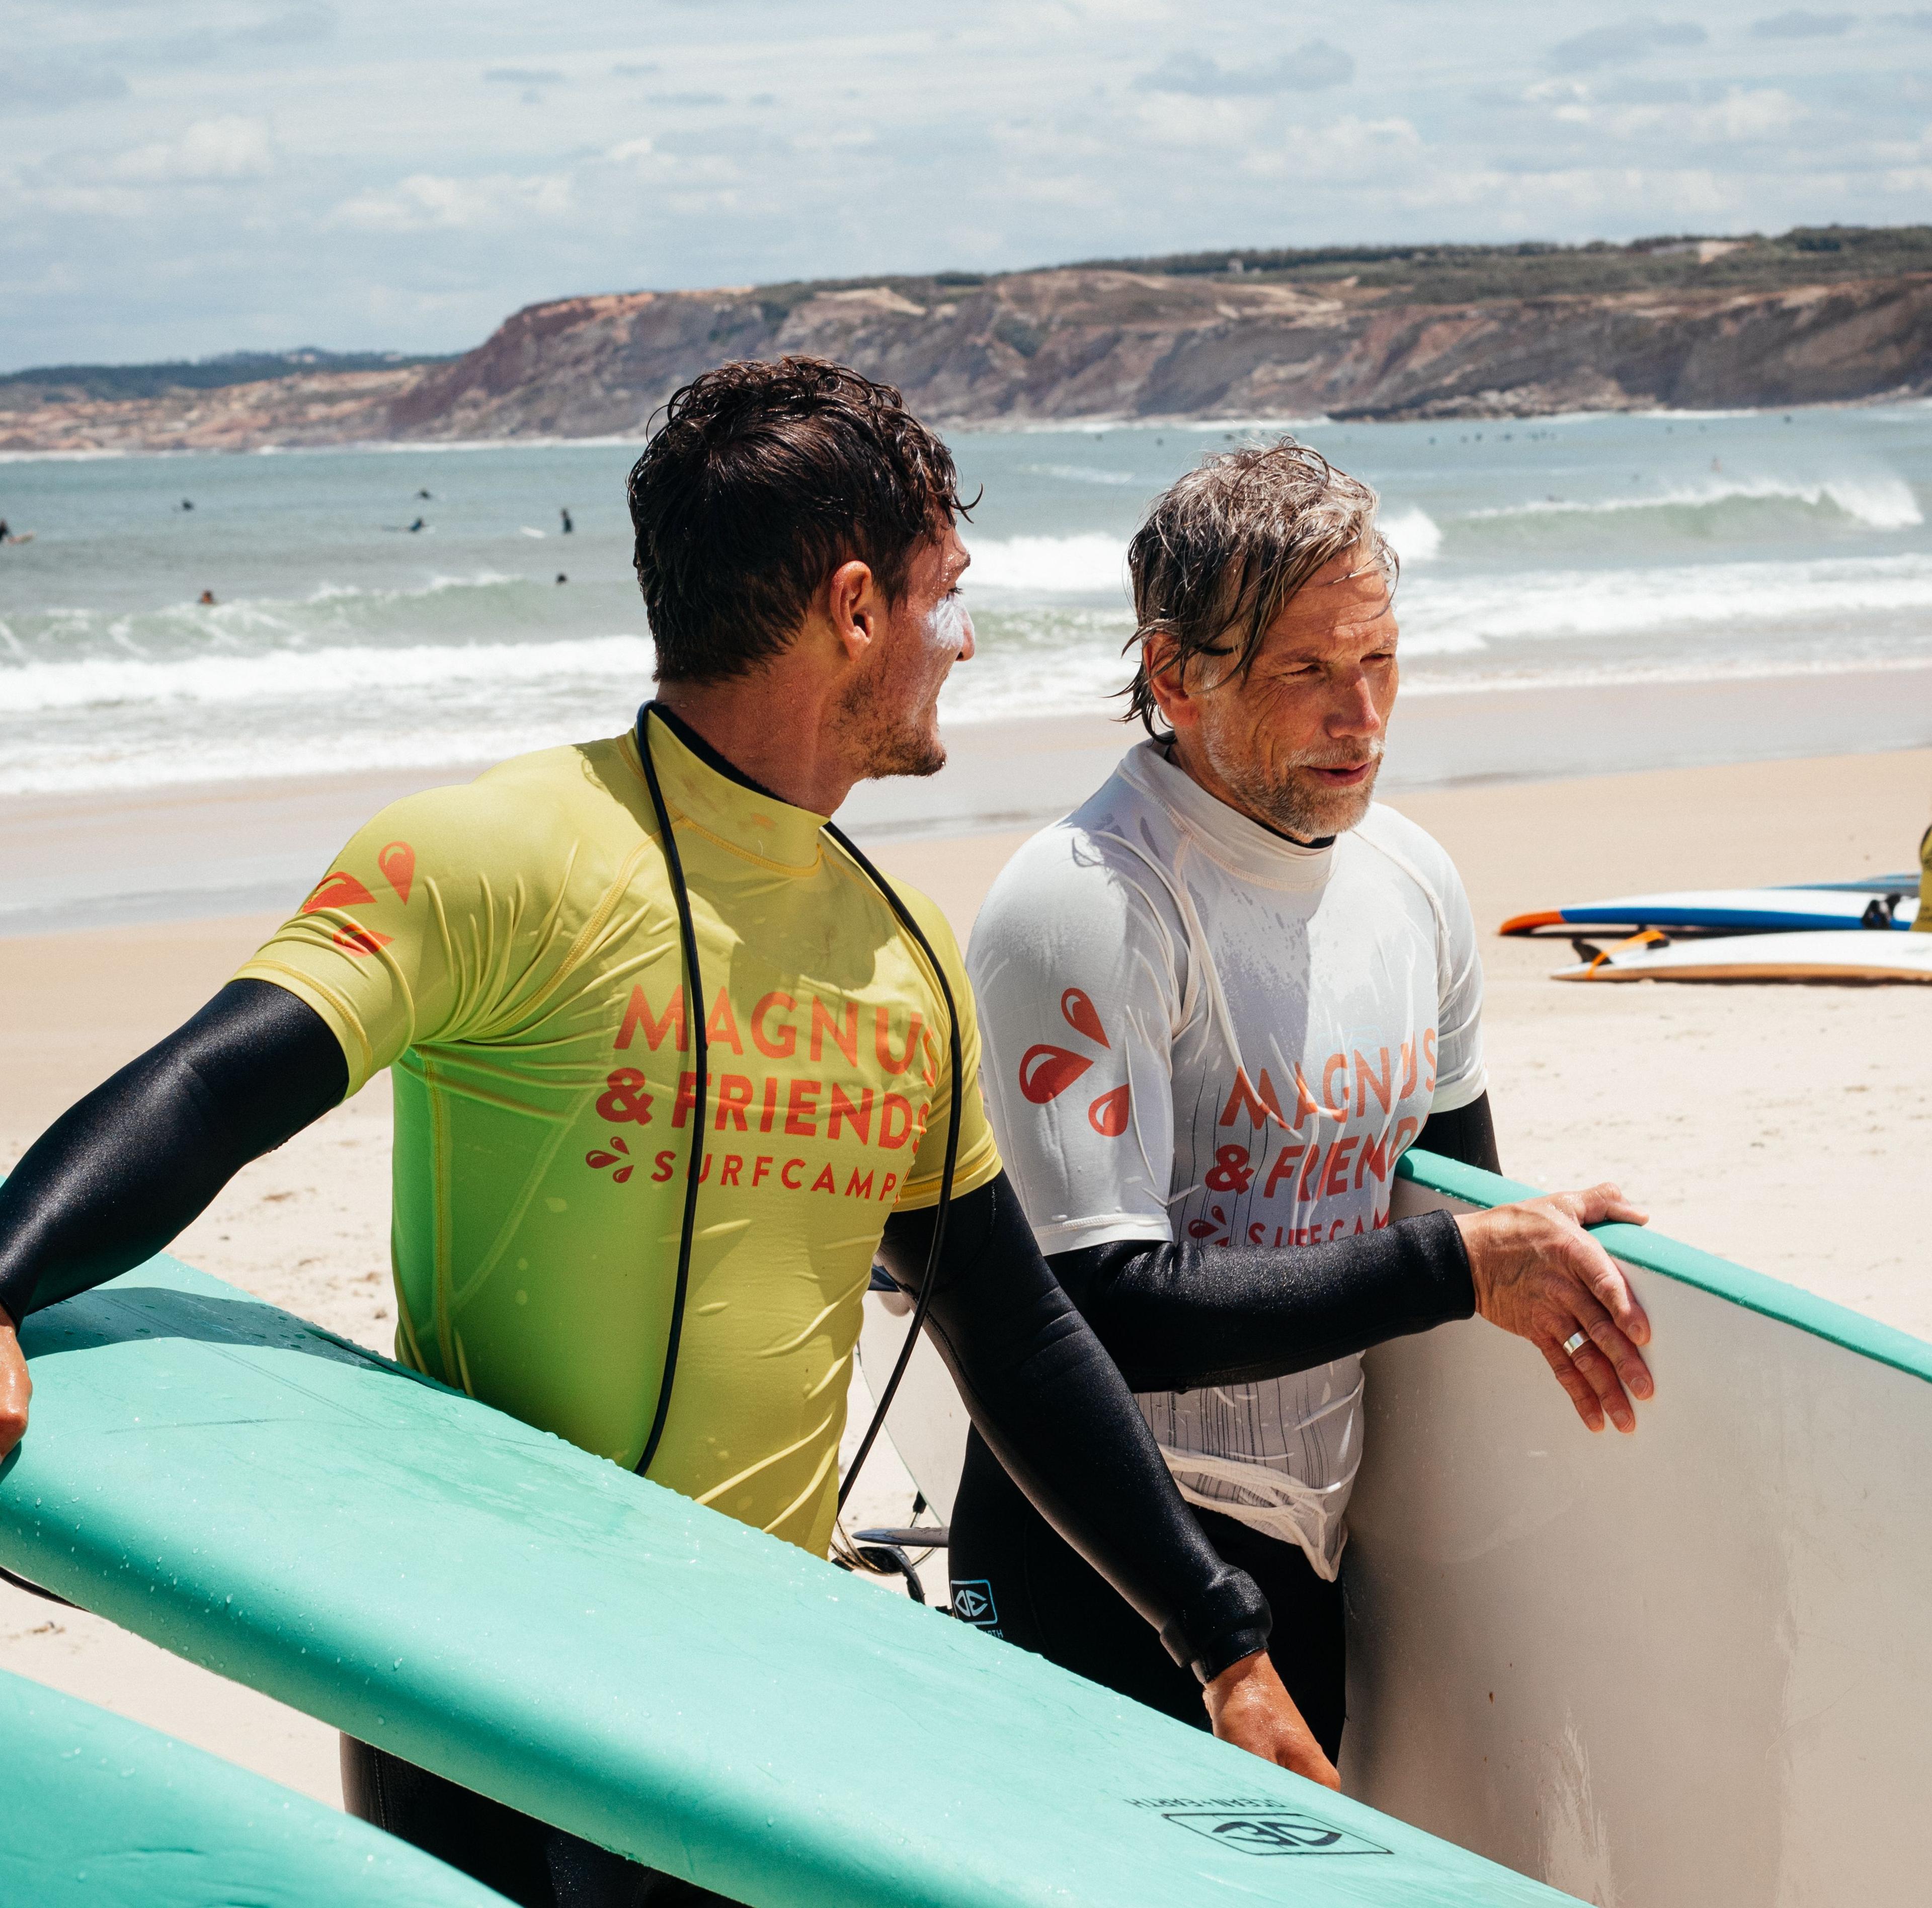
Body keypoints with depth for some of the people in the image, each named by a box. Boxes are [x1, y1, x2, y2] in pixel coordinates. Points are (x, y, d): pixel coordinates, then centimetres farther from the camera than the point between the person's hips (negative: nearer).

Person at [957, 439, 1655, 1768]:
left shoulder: (1411, 880, 6)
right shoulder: (1087, 910, -19)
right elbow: (1115, 1313, -25)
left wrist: (1543, 1243, 1)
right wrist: (1464, 1266, -23)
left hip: (1305, 1551, 7)